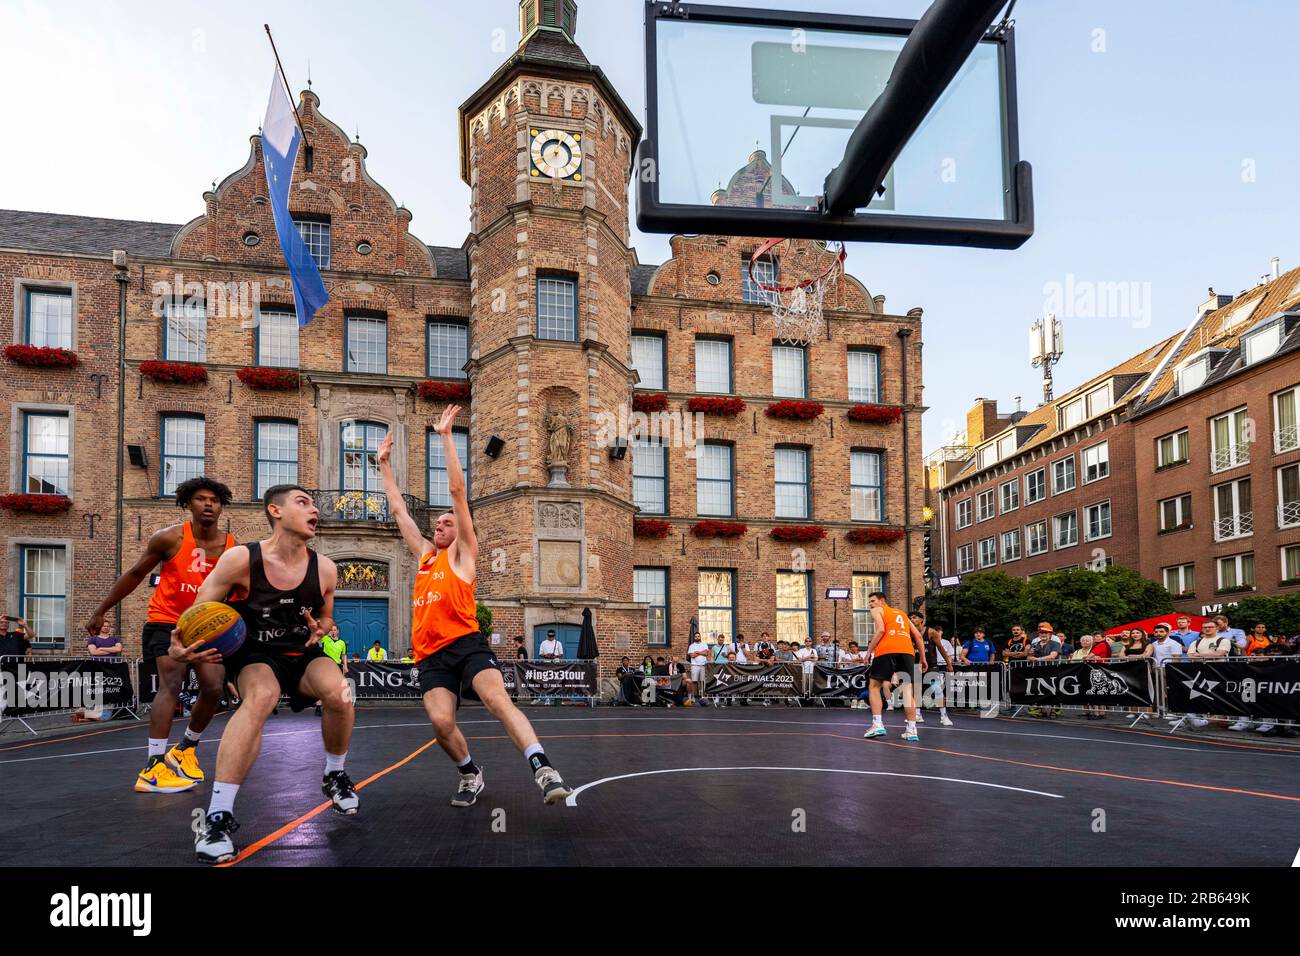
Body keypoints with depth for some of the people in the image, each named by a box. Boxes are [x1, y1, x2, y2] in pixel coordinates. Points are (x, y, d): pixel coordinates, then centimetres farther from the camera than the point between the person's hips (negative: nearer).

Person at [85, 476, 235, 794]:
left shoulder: (232, 548, -5)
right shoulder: (170, 538, -12)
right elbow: (135, 574, 1)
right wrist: (101, 612, 5)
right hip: (166, 621, -4)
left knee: (214, 688, -1)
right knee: (171, 684, -20)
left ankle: (186, 749, 24)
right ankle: (153, 769, -23)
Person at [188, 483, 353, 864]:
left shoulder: (324, 569, -8)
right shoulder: (240, 559, -19)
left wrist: (320, 630, -12)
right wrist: (181, 648, -34)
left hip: (303, 654, 3)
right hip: (255, 655, -3)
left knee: (338, 692, -28)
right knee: (261, 696, -36)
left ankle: (334, 776, 4)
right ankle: (218, 816, -32)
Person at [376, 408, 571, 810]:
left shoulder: (462, 553, 10)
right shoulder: (423, 555, 24)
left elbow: (457, 490, 4)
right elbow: (398, 509, 31)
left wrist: (446, 436, 1)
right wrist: (384, 463, 34)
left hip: (466, 645, -5)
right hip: (430, 655, 5)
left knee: (499, 701, -26)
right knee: (441, 722, -15)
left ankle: (543, 769, -35)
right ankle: (471, 775, 11)